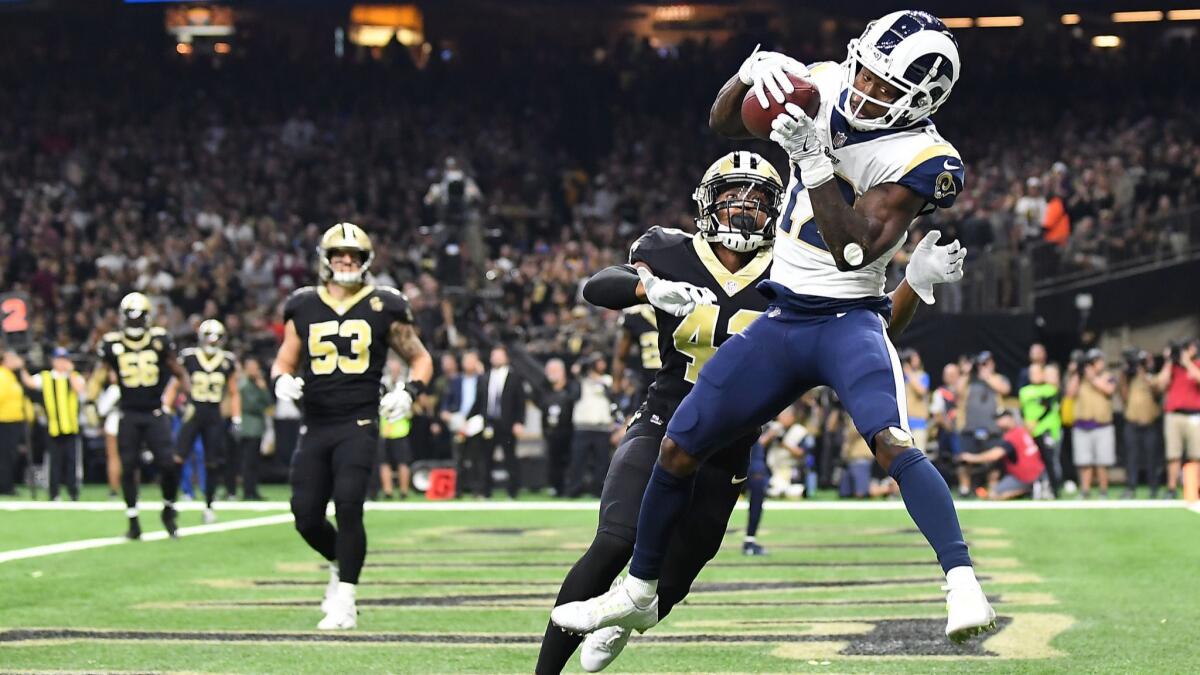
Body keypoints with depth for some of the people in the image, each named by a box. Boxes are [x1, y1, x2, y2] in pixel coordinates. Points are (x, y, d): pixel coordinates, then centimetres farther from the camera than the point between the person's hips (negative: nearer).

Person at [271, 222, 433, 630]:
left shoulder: (382, 308, 4)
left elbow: (420, 359, 12)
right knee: (306, 517, 0)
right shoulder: (304, 308, 10)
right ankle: (340, 564, 32)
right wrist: (283, 380, -6)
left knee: (348, 505, -18)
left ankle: (344, 603, -9)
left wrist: (409, 393, -7)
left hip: (358, 424, -3)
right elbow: (284, 361, 18)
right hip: (315, 425, 3)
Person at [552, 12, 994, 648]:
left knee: (891, 442, -33)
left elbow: (853, 251, -26)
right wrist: (754, 69, -10)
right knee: (678, 450, 10)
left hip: (849, 321, -6)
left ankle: (963, 588, -34)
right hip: (781, 323, 6)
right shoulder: (823, 89, 0)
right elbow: (723, 121, 11)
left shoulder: (921, 160, -17)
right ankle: (638, 594, 28)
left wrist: (812, 159, -31)